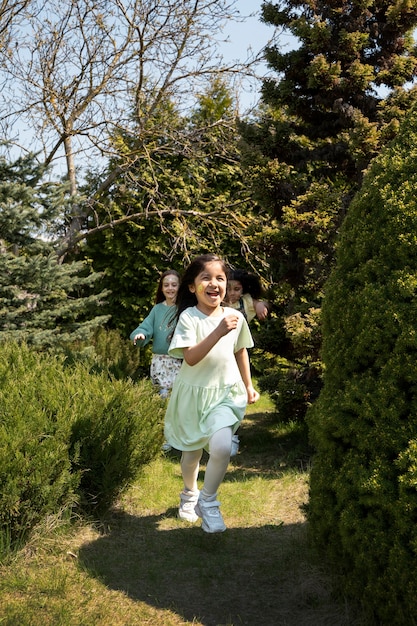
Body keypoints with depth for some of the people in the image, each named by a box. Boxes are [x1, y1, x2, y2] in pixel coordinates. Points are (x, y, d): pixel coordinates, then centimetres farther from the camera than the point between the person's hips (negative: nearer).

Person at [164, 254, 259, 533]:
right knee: (192, 451, 15)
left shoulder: (235, 317, -2)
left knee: (221, 447, -21)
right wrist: (218, 332, -34)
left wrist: (248, 386, 21)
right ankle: (190, 494, 46)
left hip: (226, 393, 1)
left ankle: (208, 500, 4)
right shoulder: (189, 317, -14)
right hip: (194, 393, -1)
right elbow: (190, 357, -24)